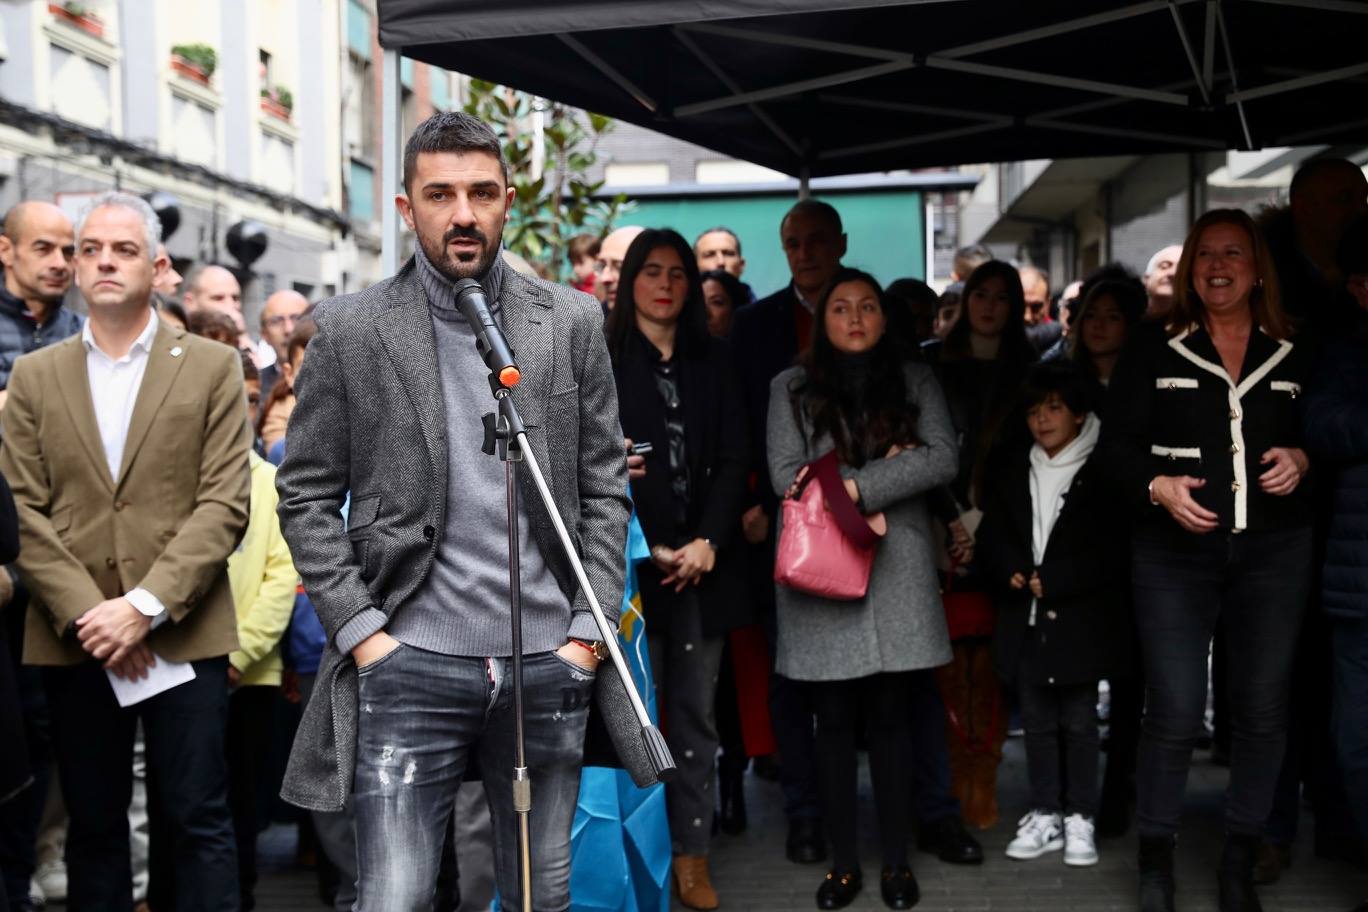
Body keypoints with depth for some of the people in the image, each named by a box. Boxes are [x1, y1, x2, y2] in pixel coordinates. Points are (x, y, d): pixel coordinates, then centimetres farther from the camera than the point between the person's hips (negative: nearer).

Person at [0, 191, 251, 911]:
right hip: (75, 641, 2)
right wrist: (86, 616, -10)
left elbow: (224, 505, -4)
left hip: (183, 635, -2)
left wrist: (145, 605, -13)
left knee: (199, 821, 0)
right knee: (93, 826, 10)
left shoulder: (212, 368, 4)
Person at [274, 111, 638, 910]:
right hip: (410, 666, -2)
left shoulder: (573, 322, 6)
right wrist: (358, 630, -6)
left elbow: (605, 485, 8)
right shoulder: (350, 330, 1)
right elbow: (306, 497, 2)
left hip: (549, 664, 2)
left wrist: (589, 629, 0)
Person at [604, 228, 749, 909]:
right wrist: (649, 549, -9)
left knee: (696, 714, 4)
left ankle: (692, 855, 9)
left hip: (704, 563, 3)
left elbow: (733, 459, 7)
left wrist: (708, 542, -7)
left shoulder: (713, 361, 13)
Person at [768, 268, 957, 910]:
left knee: (889, 717, 4)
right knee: (834, 720, 5)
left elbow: (942, 458, -5)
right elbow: (786, 474, -4)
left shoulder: (915, 381, 9)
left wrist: (855, 485, -14)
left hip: (895, 569, 0)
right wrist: (885, 476, -10)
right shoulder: (792, 387, 7)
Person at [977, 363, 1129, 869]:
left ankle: (1079, 818, 12)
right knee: (1037, 722, 9)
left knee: (1078, 721, 3)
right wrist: (1013, 573, -9)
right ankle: (1045, 815, 17)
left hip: (1079, 621, -4)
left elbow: (1113, 550, -9)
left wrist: (1053, 580, -13)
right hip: (1025, 620, 5)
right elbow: (991, 538, 11)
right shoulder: (1012, 472, 13)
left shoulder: (1101, 473, -4)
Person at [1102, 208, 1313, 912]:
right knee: (1174, 713, -5)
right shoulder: (1153, 348, 3)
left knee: (1262, 710, 6)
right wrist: (1157, 486, -17)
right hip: (1175, 552, -2)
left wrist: (1302, 460, -7)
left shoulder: (1295, 353, 8)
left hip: (1275, 554, 2)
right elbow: (1119, 441, -1)